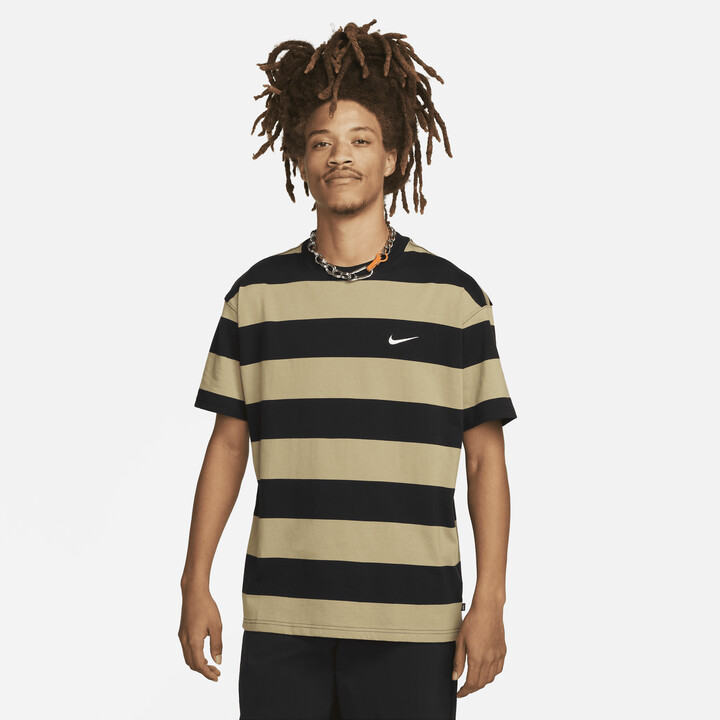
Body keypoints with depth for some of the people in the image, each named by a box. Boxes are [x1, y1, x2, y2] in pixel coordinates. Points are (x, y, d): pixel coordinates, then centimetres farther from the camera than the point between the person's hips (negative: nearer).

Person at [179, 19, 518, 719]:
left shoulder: (452, 295, 2)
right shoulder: (258, 293, 7)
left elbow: (485, 456, 3)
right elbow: (227, 444, 11)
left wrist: (489, 601, -2)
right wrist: (196, 584, 7)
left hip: (412, 622, -1)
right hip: (279, 618, 2)